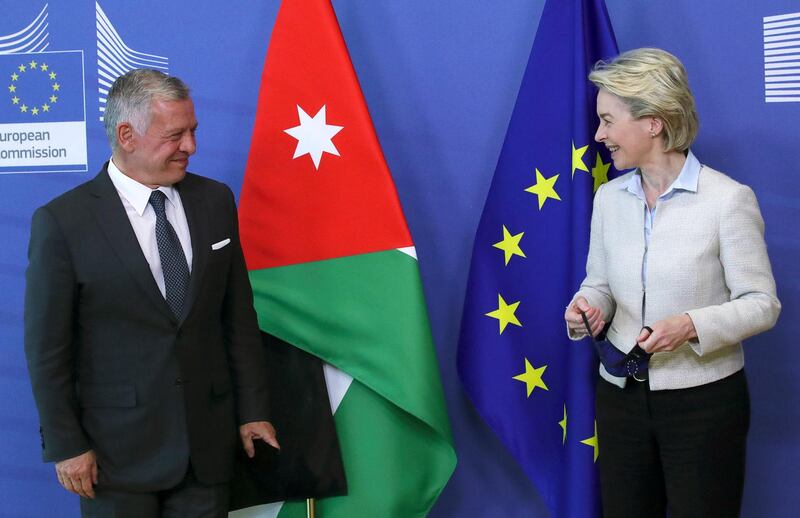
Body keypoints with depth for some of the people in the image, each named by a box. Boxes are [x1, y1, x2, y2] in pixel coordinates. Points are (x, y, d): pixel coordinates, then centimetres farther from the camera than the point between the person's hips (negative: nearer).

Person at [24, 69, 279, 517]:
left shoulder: (216, 200, 3)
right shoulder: (62, 221, -10)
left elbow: (239, 316, 7)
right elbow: (47, 347, -6)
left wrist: (253, 411, 7)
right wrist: (66, 446, -6)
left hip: (209, 442, 4)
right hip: (118, 446, -3)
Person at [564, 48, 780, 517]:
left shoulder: (728, 199, -12)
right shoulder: (609, 198, 5)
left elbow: (762, 303, -11)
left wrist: (692, 325, -27)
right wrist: (587, 306, -11)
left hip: (704, 402, -5)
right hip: (621, 395, 5)